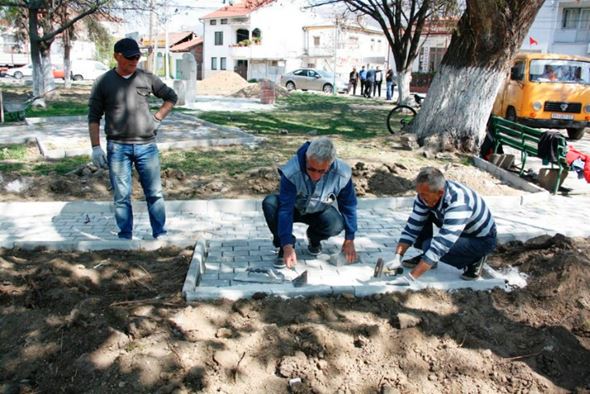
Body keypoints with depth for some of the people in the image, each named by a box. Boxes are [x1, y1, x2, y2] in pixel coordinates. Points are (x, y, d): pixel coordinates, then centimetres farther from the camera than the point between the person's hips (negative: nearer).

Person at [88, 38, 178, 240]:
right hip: (117, 147, -1)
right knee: (121, 196, 4)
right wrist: (96, 147, -4)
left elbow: (171, 97, 18)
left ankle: (160, 234, 16)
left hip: (147, 145, 1)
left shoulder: (147, 78, 5)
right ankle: (125, 237, 15)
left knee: (155, 193, 5)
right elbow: (94, 117, 3)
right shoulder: (103, 82, 2)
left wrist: (157, 118, 4)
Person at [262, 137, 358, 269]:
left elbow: (349, 206, -12)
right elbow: (285, 209, -35)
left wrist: (349, 240, -8)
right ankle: (283, 247, -9)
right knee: (269, 204, -32)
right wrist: (287, 246, -41)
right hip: (294, 208, -1)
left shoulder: (342, 174, -28)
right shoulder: (291, 172, -35)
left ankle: (314, 238, 5)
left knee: (337, 224, -31)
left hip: (319, 212, 1)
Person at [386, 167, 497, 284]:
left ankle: (475, 260, -3)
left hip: (483, 239, -7)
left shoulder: (458, 205, -39)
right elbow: (413, 226, -12)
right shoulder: (426, 193, -17)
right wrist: (397, 257, -23)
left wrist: (410, 277, -43)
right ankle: (426, 258, 6)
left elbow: (440, 246, -42)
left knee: (432, 246, -27)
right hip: (459, 229, 7)